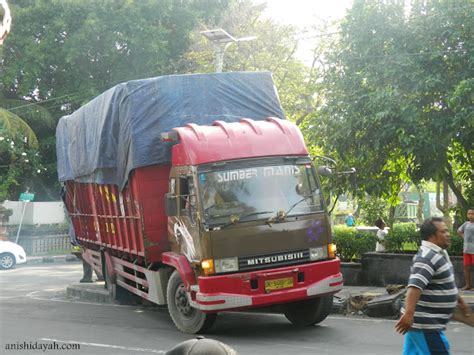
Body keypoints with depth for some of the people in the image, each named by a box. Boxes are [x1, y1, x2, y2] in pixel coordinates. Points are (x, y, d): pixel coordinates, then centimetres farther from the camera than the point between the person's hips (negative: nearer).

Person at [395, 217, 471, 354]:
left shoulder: (439, 254, 14)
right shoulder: (427, 258, -20)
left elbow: (446, 282, 30)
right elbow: (415, 286, -35)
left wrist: (460, 301, 40)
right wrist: (408, 313, -46)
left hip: (426, 322, 10)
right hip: (425, 324, -10)